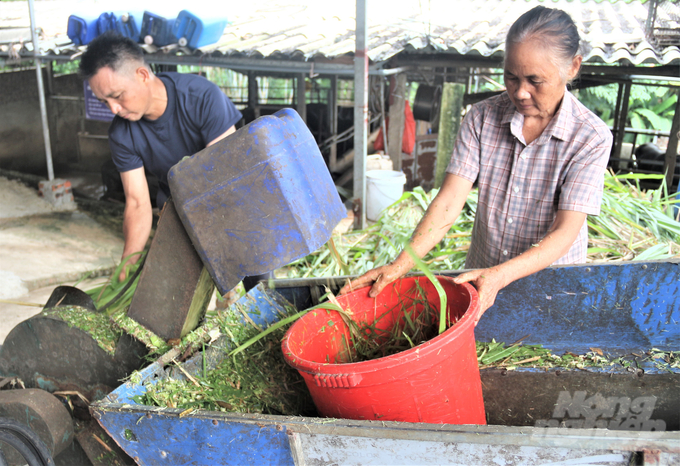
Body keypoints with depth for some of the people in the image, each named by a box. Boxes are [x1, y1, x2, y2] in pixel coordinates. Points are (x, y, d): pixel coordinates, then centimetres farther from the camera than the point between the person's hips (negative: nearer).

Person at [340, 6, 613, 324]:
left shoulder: (591, 138, -13)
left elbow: (565, 233, -19)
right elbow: (449, 203, -13)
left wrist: (499, 275, -34)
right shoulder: (481, 119, -6)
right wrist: (400, 265, -26)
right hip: (480, 276, 2)